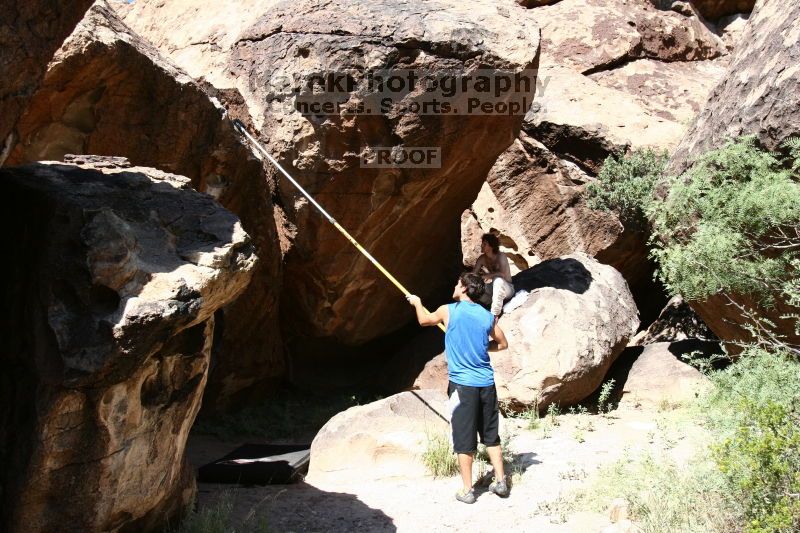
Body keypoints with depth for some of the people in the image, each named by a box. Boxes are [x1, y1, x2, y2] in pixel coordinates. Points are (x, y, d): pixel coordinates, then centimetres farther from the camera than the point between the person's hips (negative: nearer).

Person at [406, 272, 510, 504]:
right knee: (491, 435, 16)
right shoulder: (487, 316, 5)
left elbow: (424, 320, 16)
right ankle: (500, 481, 21)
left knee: (464, 439, 3)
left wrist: (417, 303, 35)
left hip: (462, 384, -4)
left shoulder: (448, 311, -5)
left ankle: (467, 490, 10)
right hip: (486, 383, 4)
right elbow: (502, 344, 16)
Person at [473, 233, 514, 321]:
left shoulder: (501, 256, -18)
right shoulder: (482, 258, -5)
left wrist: (488, 275, -32)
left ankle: (495, 314, -37)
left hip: (506, 288, -4)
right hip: (492, 289, 4)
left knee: (498, 280, -39)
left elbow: (503, 274, -32)